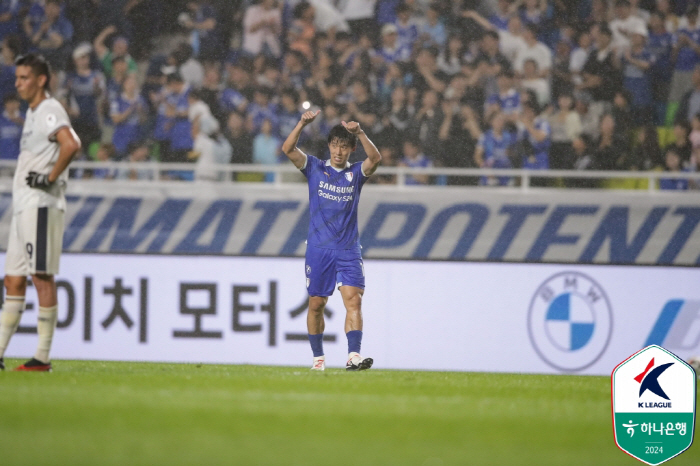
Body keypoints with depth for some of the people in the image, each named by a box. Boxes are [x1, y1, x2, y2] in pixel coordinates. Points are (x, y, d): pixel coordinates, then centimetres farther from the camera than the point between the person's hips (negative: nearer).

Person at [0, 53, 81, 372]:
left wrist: (50, 178, -20)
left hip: (41, 207, -10)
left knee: (42, 277, -8)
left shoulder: (50, 111, -11)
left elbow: (71, 145, -28)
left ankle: (43, 357, -8)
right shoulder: (33, 113, 20)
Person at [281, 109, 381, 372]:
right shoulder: (315, 168, 6)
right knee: (316, 304, 4)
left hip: (348, 250, 0)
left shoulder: (356, 173, 6)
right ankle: (318, 357, 17)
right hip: (318, 248, 0)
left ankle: (353, 355, -24)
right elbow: (288, 149, -8)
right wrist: (303, 124, -21)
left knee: (354, 300, -15)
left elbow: (375, 158, -14)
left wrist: (360, 133, -27)